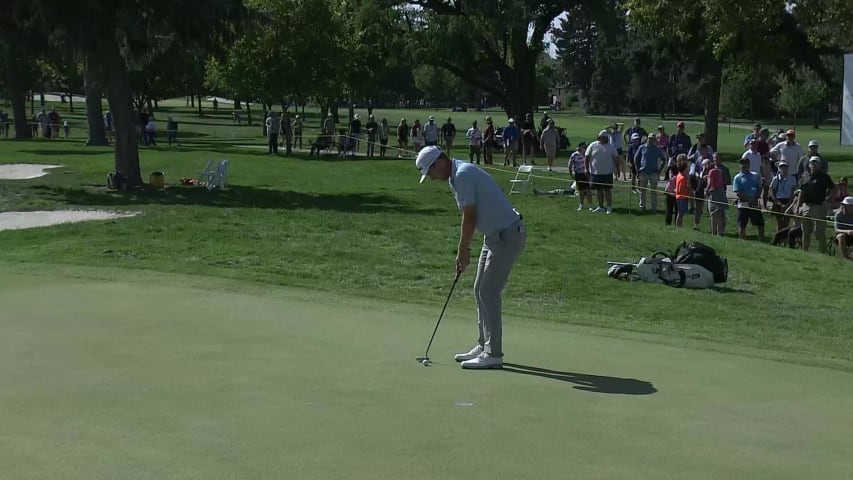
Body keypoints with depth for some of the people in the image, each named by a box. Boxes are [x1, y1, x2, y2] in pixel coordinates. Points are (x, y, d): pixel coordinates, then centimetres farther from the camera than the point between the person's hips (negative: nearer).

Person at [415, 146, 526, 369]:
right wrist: (465, 250, 15)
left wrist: (462, 251, -8)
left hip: (508, 235, -10)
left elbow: (469, 218, -18)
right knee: (480, 290, 13)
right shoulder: (457, 176, 13)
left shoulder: (463, 175, -19)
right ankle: (484, 346, 20)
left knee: (488, 292, -8)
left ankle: (493, 354, -2)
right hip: (495, 234, 10)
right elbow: (469, 217, 17)